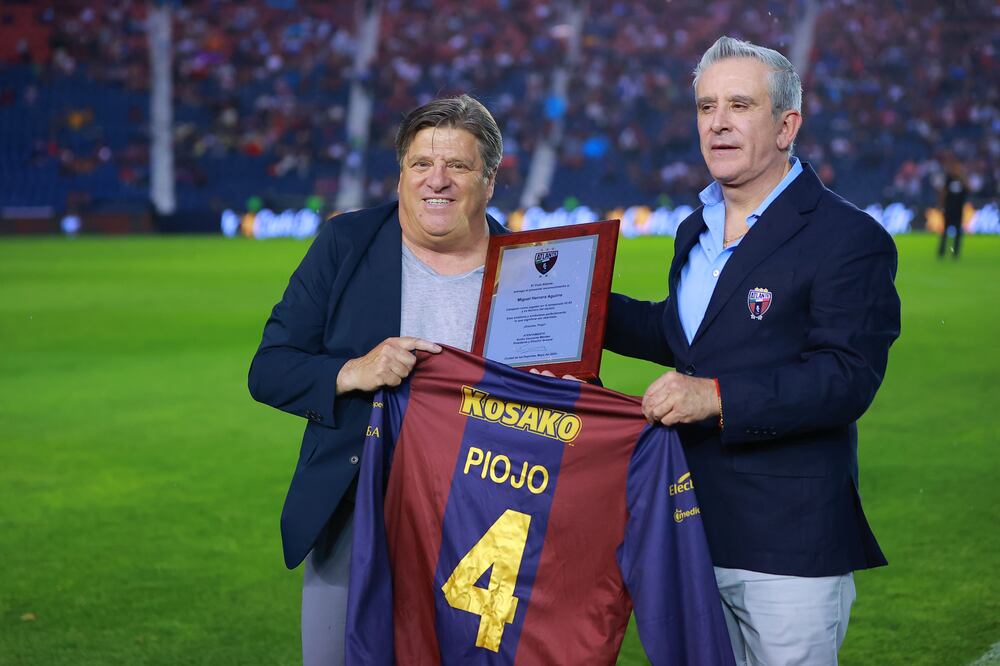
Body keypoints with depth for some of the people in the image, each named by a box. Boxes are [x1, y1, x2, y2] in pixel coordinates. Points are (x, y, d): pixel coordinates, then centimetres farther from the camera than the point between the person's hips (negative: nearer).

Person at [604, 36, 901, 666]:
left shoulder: (849, 239, -13)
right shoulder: (697, 230, 14)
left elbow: (848, 377, -21)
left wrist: (718, 398, -29)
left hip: (790, 544, -7)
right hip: (696, 524, 8)